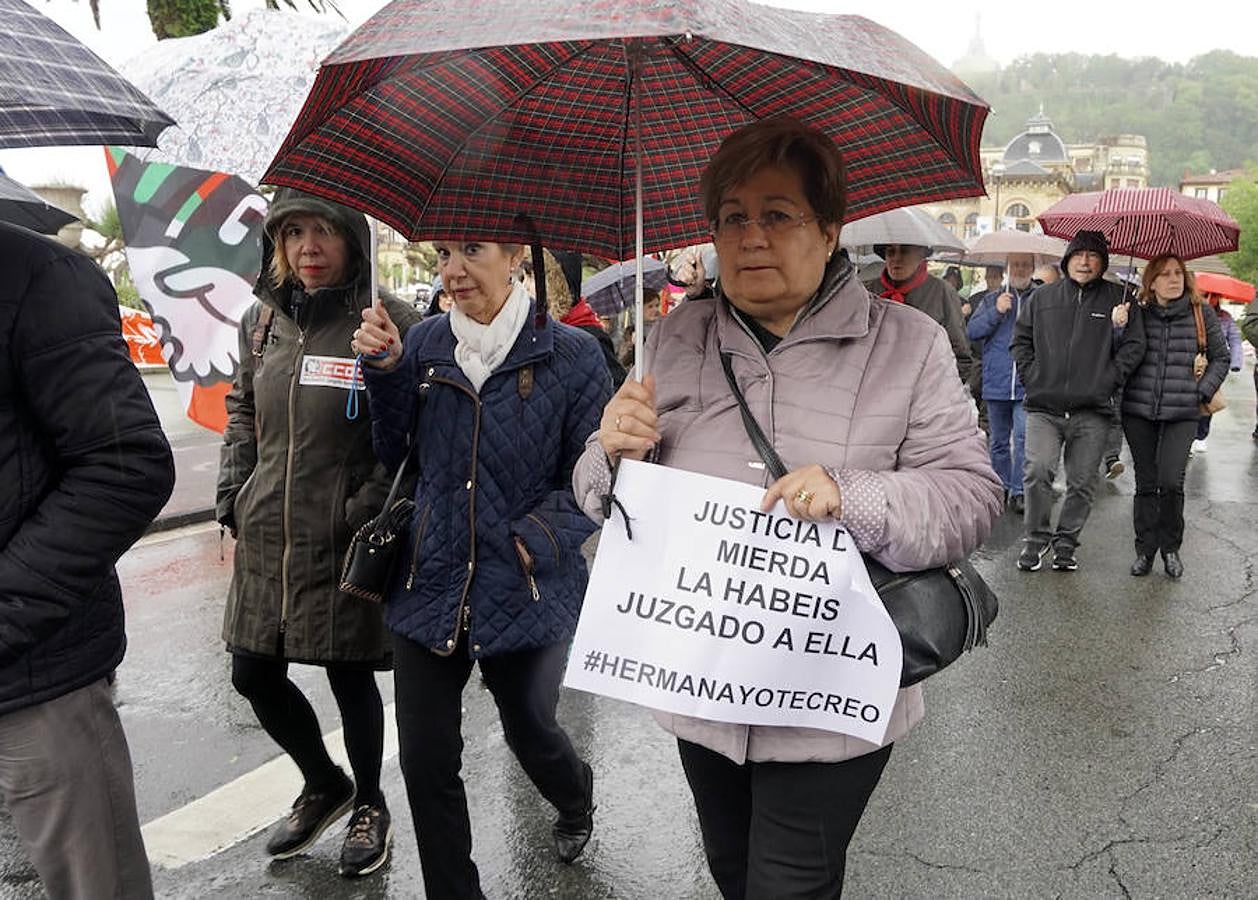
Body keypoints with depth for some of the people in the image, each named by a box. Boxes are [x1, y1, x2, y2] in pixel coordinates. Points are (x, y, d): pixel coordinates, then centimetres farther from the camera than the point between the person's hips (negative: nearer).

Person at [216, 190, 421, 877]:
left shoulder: (390, 324, -11)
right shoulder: (263, 319, 7)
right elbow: (242, 414, 17)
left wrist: (366, 514, -15)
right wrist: (234, 501, 10)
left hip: (344, 544, -6)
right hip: (264, 541, 6)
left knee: (349, 677, 8)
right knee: (254, 677, 14)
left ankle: (369, 805, 35)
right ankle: (324, 785, 40)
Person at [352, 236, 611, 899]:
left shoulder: (569, 353, -9)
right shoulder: (424, 345, 2)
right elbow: (394, 454, 5)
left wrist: (538, 537, -19)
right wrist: (384, 371, -8)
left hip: (528, 590, -2)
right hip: (431, 583, 3)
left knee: (529, 733, 19)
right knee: (425, 763, 5)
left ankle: (576, 799, 55)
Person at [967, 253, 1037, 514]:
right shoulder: (991, 299, 13)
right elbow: (972, 331, 1)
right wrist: (996, 312, -11)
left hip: (1028, 385, -2)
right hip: (996, 384, 2)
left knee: (1023, 437, -11)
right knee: (999, 442, 11)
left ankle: (1018, 492, -4)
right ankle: (1001, 489, 23)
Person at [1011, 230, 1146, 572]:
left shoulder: (1117, 299, 7)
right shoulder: (1043, 297, 10)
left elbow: (1134, 345, 6)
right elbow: (1020, 340, 13)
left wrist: (1109, 379, -4)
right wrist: (1032, 376, 2)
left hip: (1092, 412, 0)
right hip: (1044, 407, 0)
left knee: (1082, 482, 5)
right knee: (1038, 471, -13)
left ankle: (1065, 542, 21)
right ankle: (1036, 538, 5)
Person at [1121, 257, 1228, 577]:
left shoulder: (1202, 313, 5)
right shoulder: (1138, 314, 4)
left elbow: (1221, 357, 12)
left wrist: (1202, 391, 2)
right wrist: (1117, 328, -9)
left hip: (1182, 413, -1)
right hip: (1139, 410, 1)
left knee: (1170, 481, -11)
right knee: (1145, 483, 6)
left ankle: (1170, 547, 10)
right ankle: (1145, 550, 18)